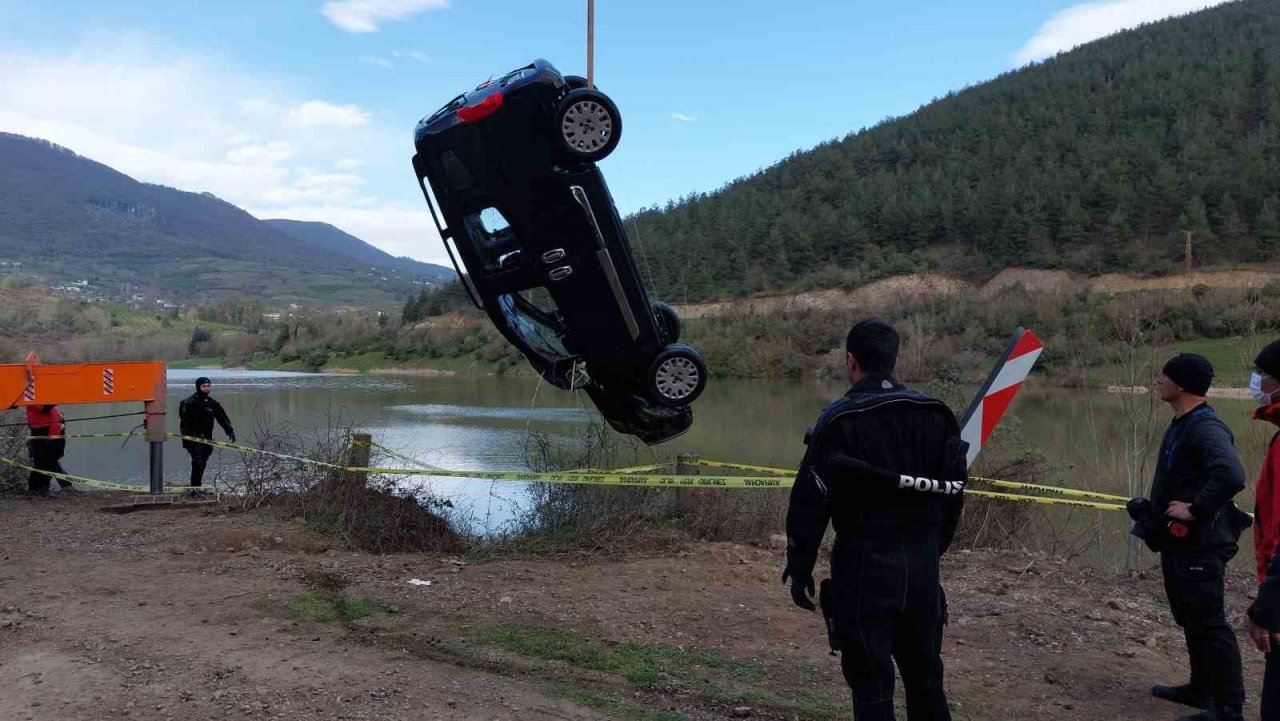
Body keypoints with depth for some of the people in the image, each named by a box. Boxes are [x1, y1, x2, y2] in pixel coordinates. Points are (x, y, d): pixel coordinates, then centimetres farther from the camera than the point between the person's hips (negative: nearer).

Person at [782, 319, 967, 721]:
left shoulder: (840, 420, -10)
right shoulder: (936, 415, 5)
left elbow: (811, 501, -12)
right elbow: (952, 492, 10)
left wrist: (799, 568, -4)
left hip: (865, 566, -5)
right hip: (921, 565, 5)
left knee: (871, 682, 4)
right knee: (925, 676, 19)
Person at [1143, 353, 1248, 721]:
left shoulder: (1205, 428, -21)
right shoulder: (1182, 424, 11)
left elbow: (1231, 476, -36)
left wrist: (1196, 510, -27)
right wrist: (1153, 511, 15)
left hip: (1199, 544, -11)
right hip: (1179, 540, 11)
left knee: (1209, 623, -4)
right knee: (1191, 619, 20)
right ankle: (1201, 689, 33)